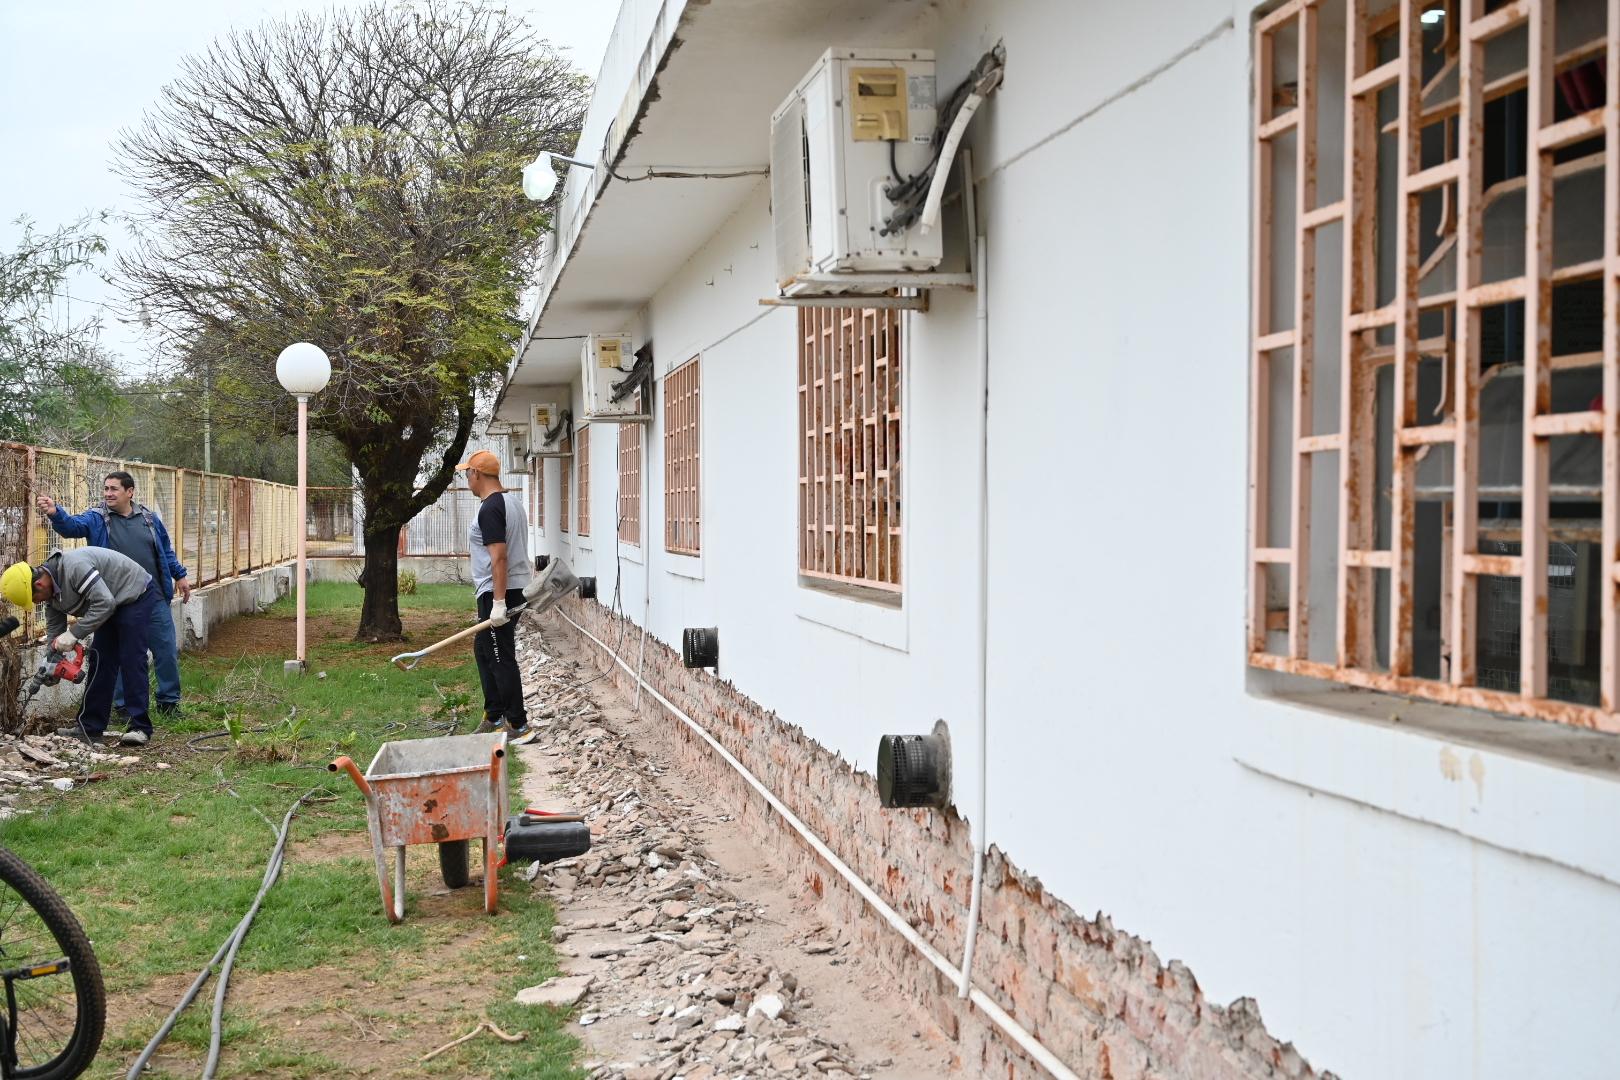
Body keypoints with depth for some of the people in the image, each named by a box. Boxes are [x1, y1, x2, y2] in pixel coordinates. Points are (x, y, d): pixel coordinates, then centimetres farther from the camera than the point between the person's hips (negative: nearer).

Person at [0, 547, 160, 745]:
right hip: (113, 605, 9)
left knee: (131, 661, -13)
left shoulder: (74, 568, -32)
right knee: (100, 662, 5)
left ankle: (140, 728, -12)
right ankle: (90, 728, 9)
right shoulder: (51, 589, -1)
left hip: (136, 595, -9)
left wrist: (74, 633, -31)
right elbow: (54, 630, 7)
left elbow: (104, 603, -35)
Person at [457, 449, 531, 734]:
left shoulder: (490, 509, -18)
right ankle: (495, 716, 23)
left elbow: (499, 557, -24)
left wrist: (498, 603, -25)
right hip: (514, 588, 10)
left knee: (501, 658, -5)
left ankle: (517, 724, 0)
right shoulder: (512, 500, 13)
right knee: (484, 650, 18)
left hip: (499, 592, -10)